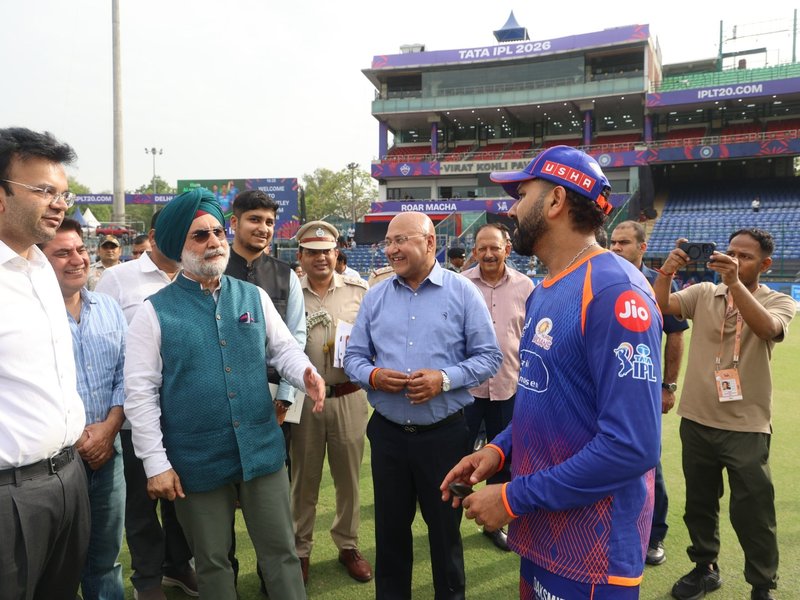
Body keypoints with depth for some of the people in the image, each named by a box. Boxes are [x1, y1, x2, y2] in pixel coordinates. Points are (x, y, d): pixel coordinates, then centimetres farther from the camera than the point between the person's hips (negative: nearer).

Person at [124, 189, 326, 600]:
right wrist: (156, 463, -10)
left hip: (262, 449, 2)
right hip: (196, 460, -2)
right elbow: (140, 393, -7)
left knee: (281, 553, 13)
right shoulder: (155, 312, -6)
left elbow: (283, 348, 8)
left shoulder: (254, 297, 3)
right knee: (212, 562, 17)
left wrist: (306, 375, -15)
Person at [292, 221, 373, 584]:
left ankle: (348, 545, 32)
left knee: (348, 475, 13)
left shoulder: (358, 290, 1)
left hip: (349, 396, 1)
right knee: (304, 476, 12)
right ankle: (300, 549, 30)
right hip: (305, 398, 0)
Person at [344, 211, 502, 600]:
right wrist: (372, 376, -14)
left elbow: (489, 356, -5)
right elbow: (353, 357, 8)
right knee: (390, 528, 17)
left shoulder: (463, 293, -4)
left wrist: (445, 379, -19)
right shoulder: (375, 297, 5)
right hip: (387, 432, 3)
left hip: (445, 433, -3)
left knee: (445, 527, 14)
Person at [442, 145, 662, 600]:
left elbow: (631, 446, -27)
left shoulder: (614, 290, -22)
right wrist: (499, 449, 0)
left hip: (589, 555, -8)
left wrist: (515, 498, -20)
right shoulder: (543, 292, 9)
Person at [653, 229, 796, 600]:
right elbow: (660, 306, -12)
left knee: (751, 512, 5)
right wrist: (668, 271, -30)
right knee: (699, 503, 17)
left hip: (747, 426, -3)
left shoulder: (779, 303, -2)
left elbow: (766, 328, -25)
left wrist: (735, 282, -36)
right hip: (697, 420, 3)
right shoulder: (703, 293, 3)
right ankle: (705, 568, 38)